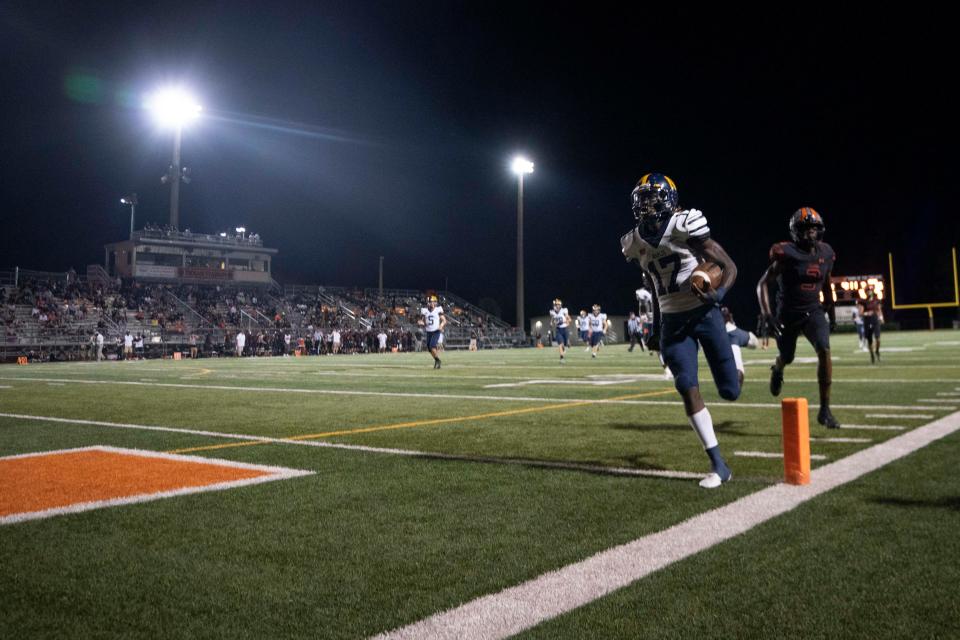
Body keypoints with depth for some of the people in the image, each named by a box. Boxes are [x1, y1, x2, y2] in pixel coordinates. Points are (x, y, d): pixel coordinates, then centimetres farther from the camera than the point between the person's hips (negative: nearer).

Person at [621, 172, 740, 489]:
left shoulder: (685, 228, -14)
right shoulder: (636, 243, 3)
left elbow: (730, 267, -10)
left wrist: (718, 293, -29)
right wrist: (656, 329, 19)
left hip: (704, 314, -4)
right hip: (672, 321, 4)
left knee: (730, 391, 1)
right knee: (688, 389, -10)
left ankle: (737, 348, 39)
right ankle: (719, 465, 0)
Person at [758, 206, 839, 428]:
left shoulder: (826, 254, -1)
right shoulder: (786, 254, -17)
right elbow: (763, 284, -15)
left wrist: (831, 312, 24)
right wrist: (767, 315, -25)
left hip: (813, 312, 3)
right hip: (788, 314, -2)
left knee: (824, 351, -20)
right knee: (787, 358, 14)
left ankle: (824, 410, -14)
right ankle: (777, 370, 57)